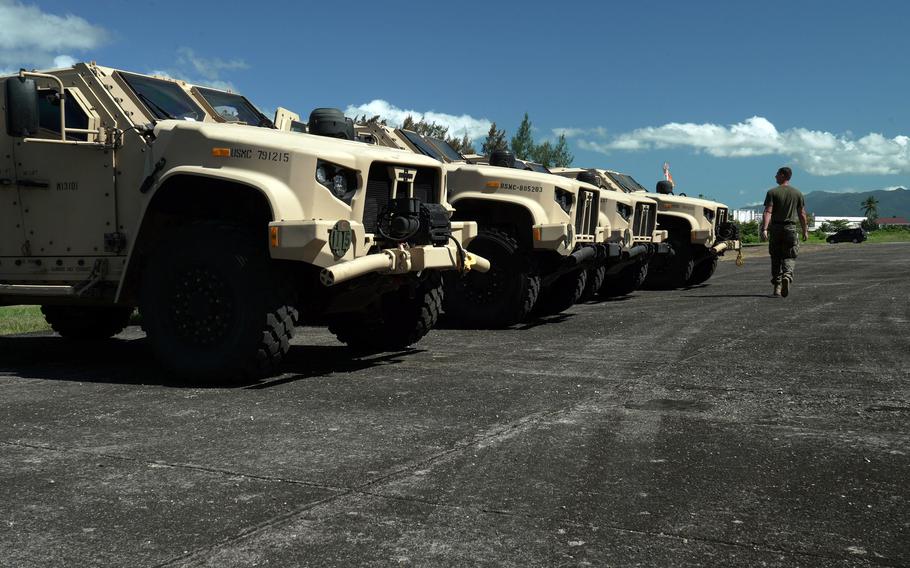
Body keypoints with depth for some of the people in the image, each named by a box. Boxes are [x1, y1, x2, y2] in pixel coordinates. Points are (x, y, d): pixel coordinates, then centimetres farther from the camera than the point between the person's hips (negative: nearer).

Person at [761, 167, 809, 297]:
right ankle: (787, 276, -24)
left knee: (776, 257, 8)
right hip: (791, 228, 1)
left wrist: (764, 229, -19)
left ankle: (777, 286, 8)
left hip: (775, 228, -1)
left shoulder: (772, 192, -2)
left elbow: (768, 212, -13)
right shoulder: (797, 193, 7)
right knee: (789, 257, 4)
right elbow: (802, 215, 7)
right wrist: (805, 230, 15)